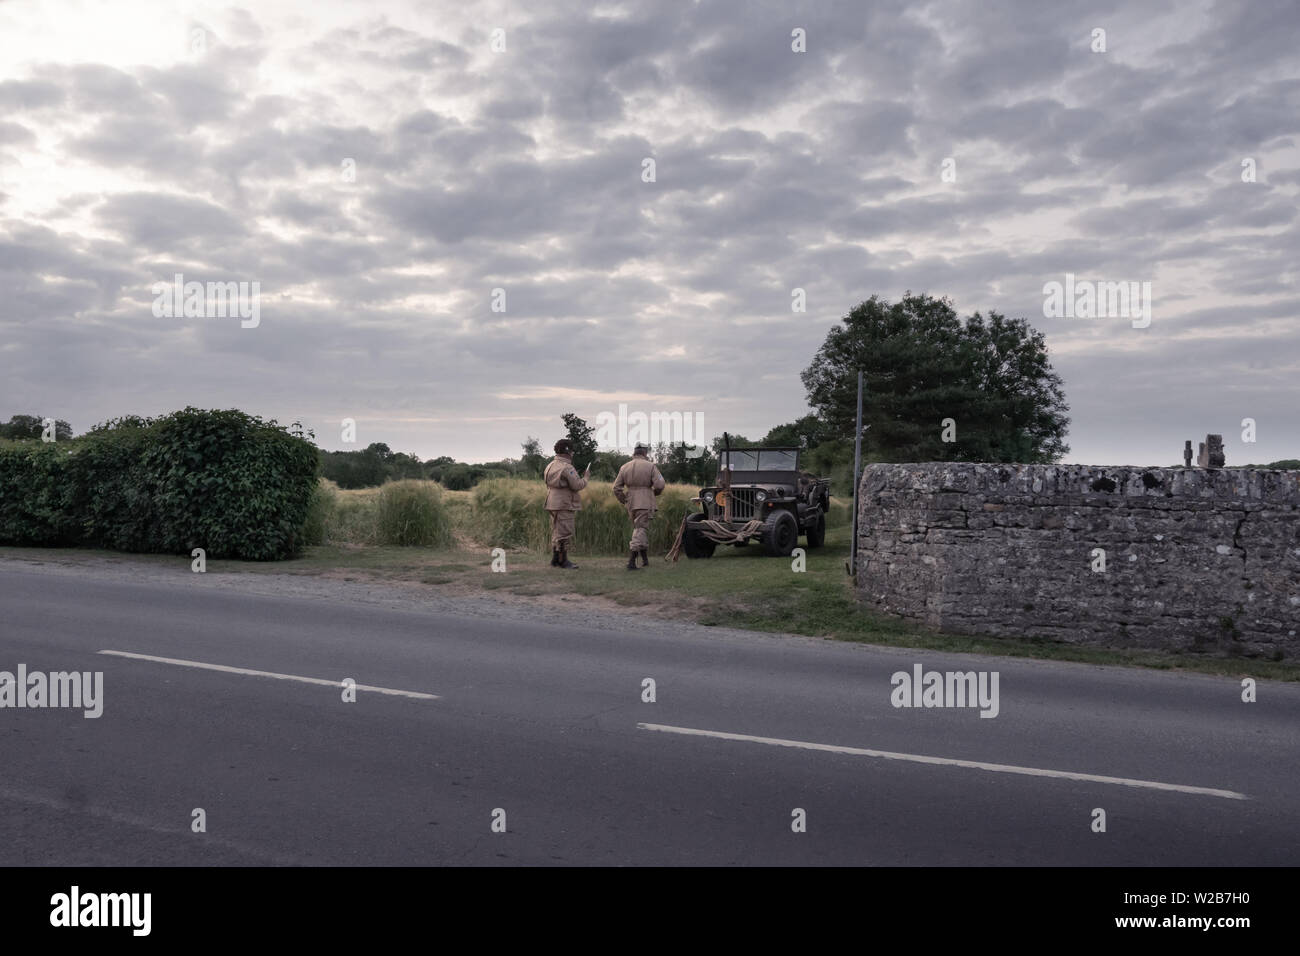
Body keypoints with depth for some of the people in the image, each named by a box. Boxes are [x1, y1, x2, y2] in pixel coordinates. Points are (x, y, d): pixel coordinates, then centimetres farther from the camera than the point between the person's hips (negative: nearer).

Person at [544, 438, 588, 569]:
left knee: (556, 533, 14)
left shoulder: (550, 466, 15)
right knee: (564, 533, -5)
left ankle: (555, 560, 18)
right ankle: (563, 561, -2)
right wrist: (585, 476, 0)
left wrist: (579, 476, 20)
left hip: (553, 504, 10)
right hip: (564, 505, -10)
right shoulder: (566, 467, -15)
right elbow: (577, 485, -18)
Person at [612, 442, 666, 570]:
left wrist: (624, 502, 18)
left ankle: (645, 558, 26)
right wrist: (656, 493, 9)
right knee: (640, 530, -5)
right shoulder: (650, 466, -5)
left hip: (631, 504, 5)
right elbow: (659, 484, -12)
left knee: (641, 529, 19)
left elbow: (617, 488, 8)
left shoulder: (625, 467, 8)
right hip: (645, 504, -5)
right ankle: (631, 561, -14)